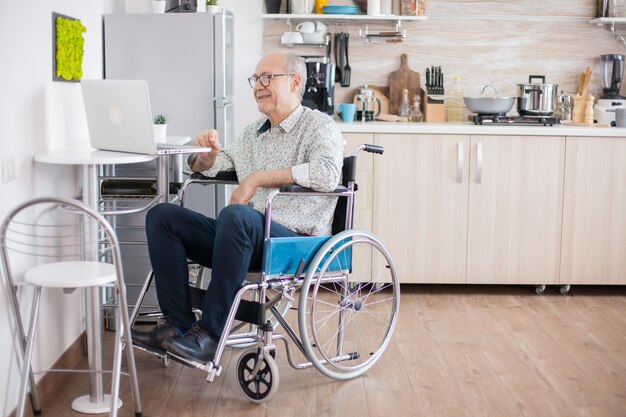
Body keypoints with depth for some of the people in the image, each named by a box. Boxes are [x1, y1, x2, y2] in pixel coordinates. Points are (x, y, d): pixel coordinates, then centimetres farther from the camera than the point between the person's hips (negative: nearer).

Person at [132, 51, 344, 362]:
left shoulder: (319, 126, -1)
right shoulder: (254, 133, 23)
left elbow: (327, 173, -23)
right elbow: (206, 167, 30)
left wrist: (258, 178, -17)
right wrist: (208, 152, 3)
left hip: (294, 240, -8)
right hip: (247, 236, 8)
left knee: (236, 215, -38)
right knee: (161, 216, -4)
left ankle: (209, 333, -30)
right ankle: (178, 323, -11)